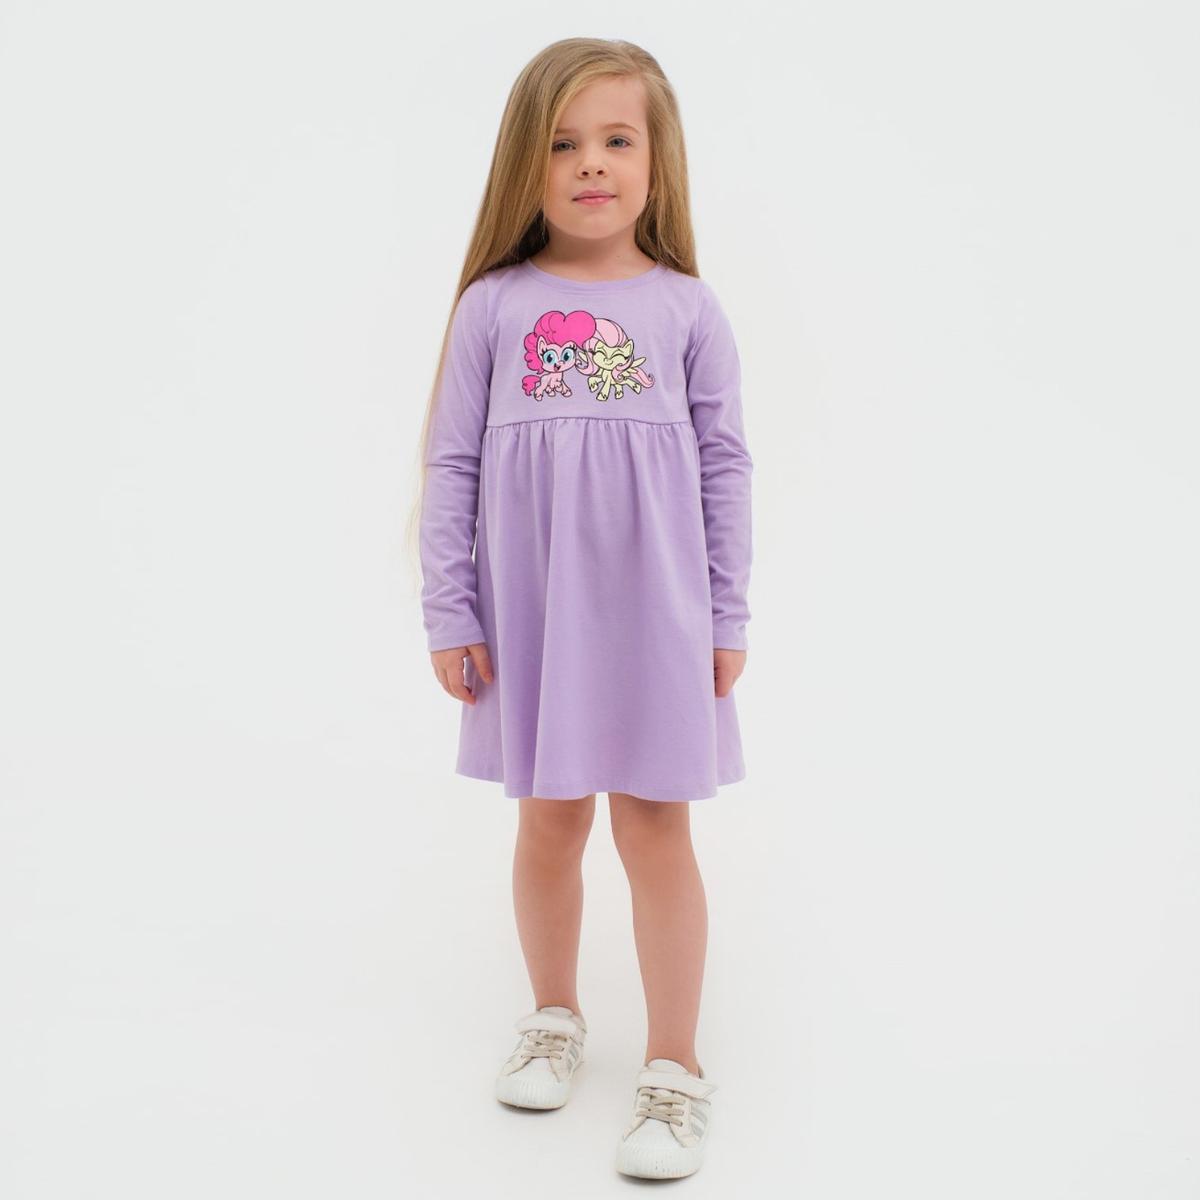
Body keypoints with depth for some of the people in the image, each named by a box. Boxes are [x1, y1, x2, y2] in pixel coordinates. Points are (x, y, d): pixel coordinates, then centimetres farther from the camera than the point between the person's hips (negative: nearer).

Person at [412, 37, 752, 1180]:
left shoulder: (686, 308, 1)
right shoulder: (493, 306, 0)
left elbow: (725, 466, 3)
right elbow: (451, 466, 2)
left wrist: (727, 618, 2)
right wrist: (450, 615, -1)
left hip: (654, 612, -1)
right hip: (529, 613, 1)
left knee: (654, 828, 4)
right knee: (549, 822, 13)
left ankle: (674, 1070, 17)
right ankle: (555, 1017, 36)